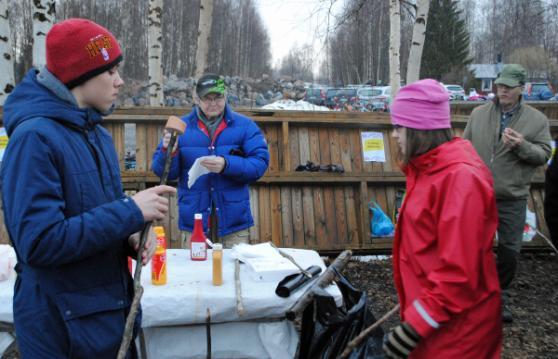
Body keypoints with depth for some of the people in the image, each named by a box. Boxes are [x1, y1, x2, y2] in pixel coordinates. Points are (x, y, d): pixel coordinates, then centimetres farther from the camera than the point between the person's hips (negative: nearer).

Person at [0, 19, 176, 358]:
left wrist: (133, 234, -6)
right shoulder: (35, 137, -20)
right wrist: (131, 212, -23)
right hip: (63, 325, -8)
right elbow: (39, 242, -26)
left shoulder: (97, 133, 7)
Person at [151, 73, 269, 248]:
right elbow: (166, 172, 4)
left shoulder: (244, 125, 2)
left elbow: (260, 162, -7)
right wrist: (168, 152, -17)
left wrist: (226, 165, -22)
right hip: (193, 221, 1)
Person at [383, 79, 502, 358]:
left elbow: (459, 273, -26)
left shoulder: (460, 178, -25)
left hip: (454, 324, -8)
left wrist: (413, 327, -23)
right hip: (430, 309, 8)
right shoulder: (429, 168, 5)